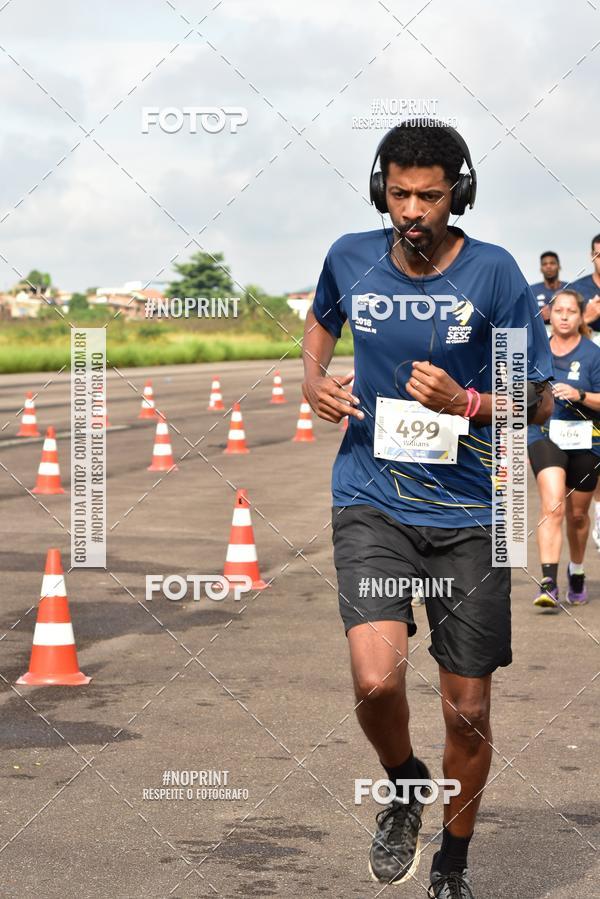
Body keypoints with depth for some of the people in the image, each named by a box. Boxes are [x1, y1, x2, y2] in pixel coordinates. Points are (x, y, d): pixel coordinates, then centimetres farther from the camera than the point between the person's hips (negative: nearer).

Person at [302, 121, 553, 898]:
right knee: (376, 679, -21)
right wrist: (314, 381, 4)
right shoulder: (351, 258, 0)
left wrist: (466, 404, -21)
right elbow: (321, 318, 24)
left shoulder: (492, 273, -8)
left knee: (467, 712, 6)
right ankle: (402, 787, 13)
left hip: (468, 515, -1)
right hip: (371, 502, 1)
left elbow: (538, 400, -3)